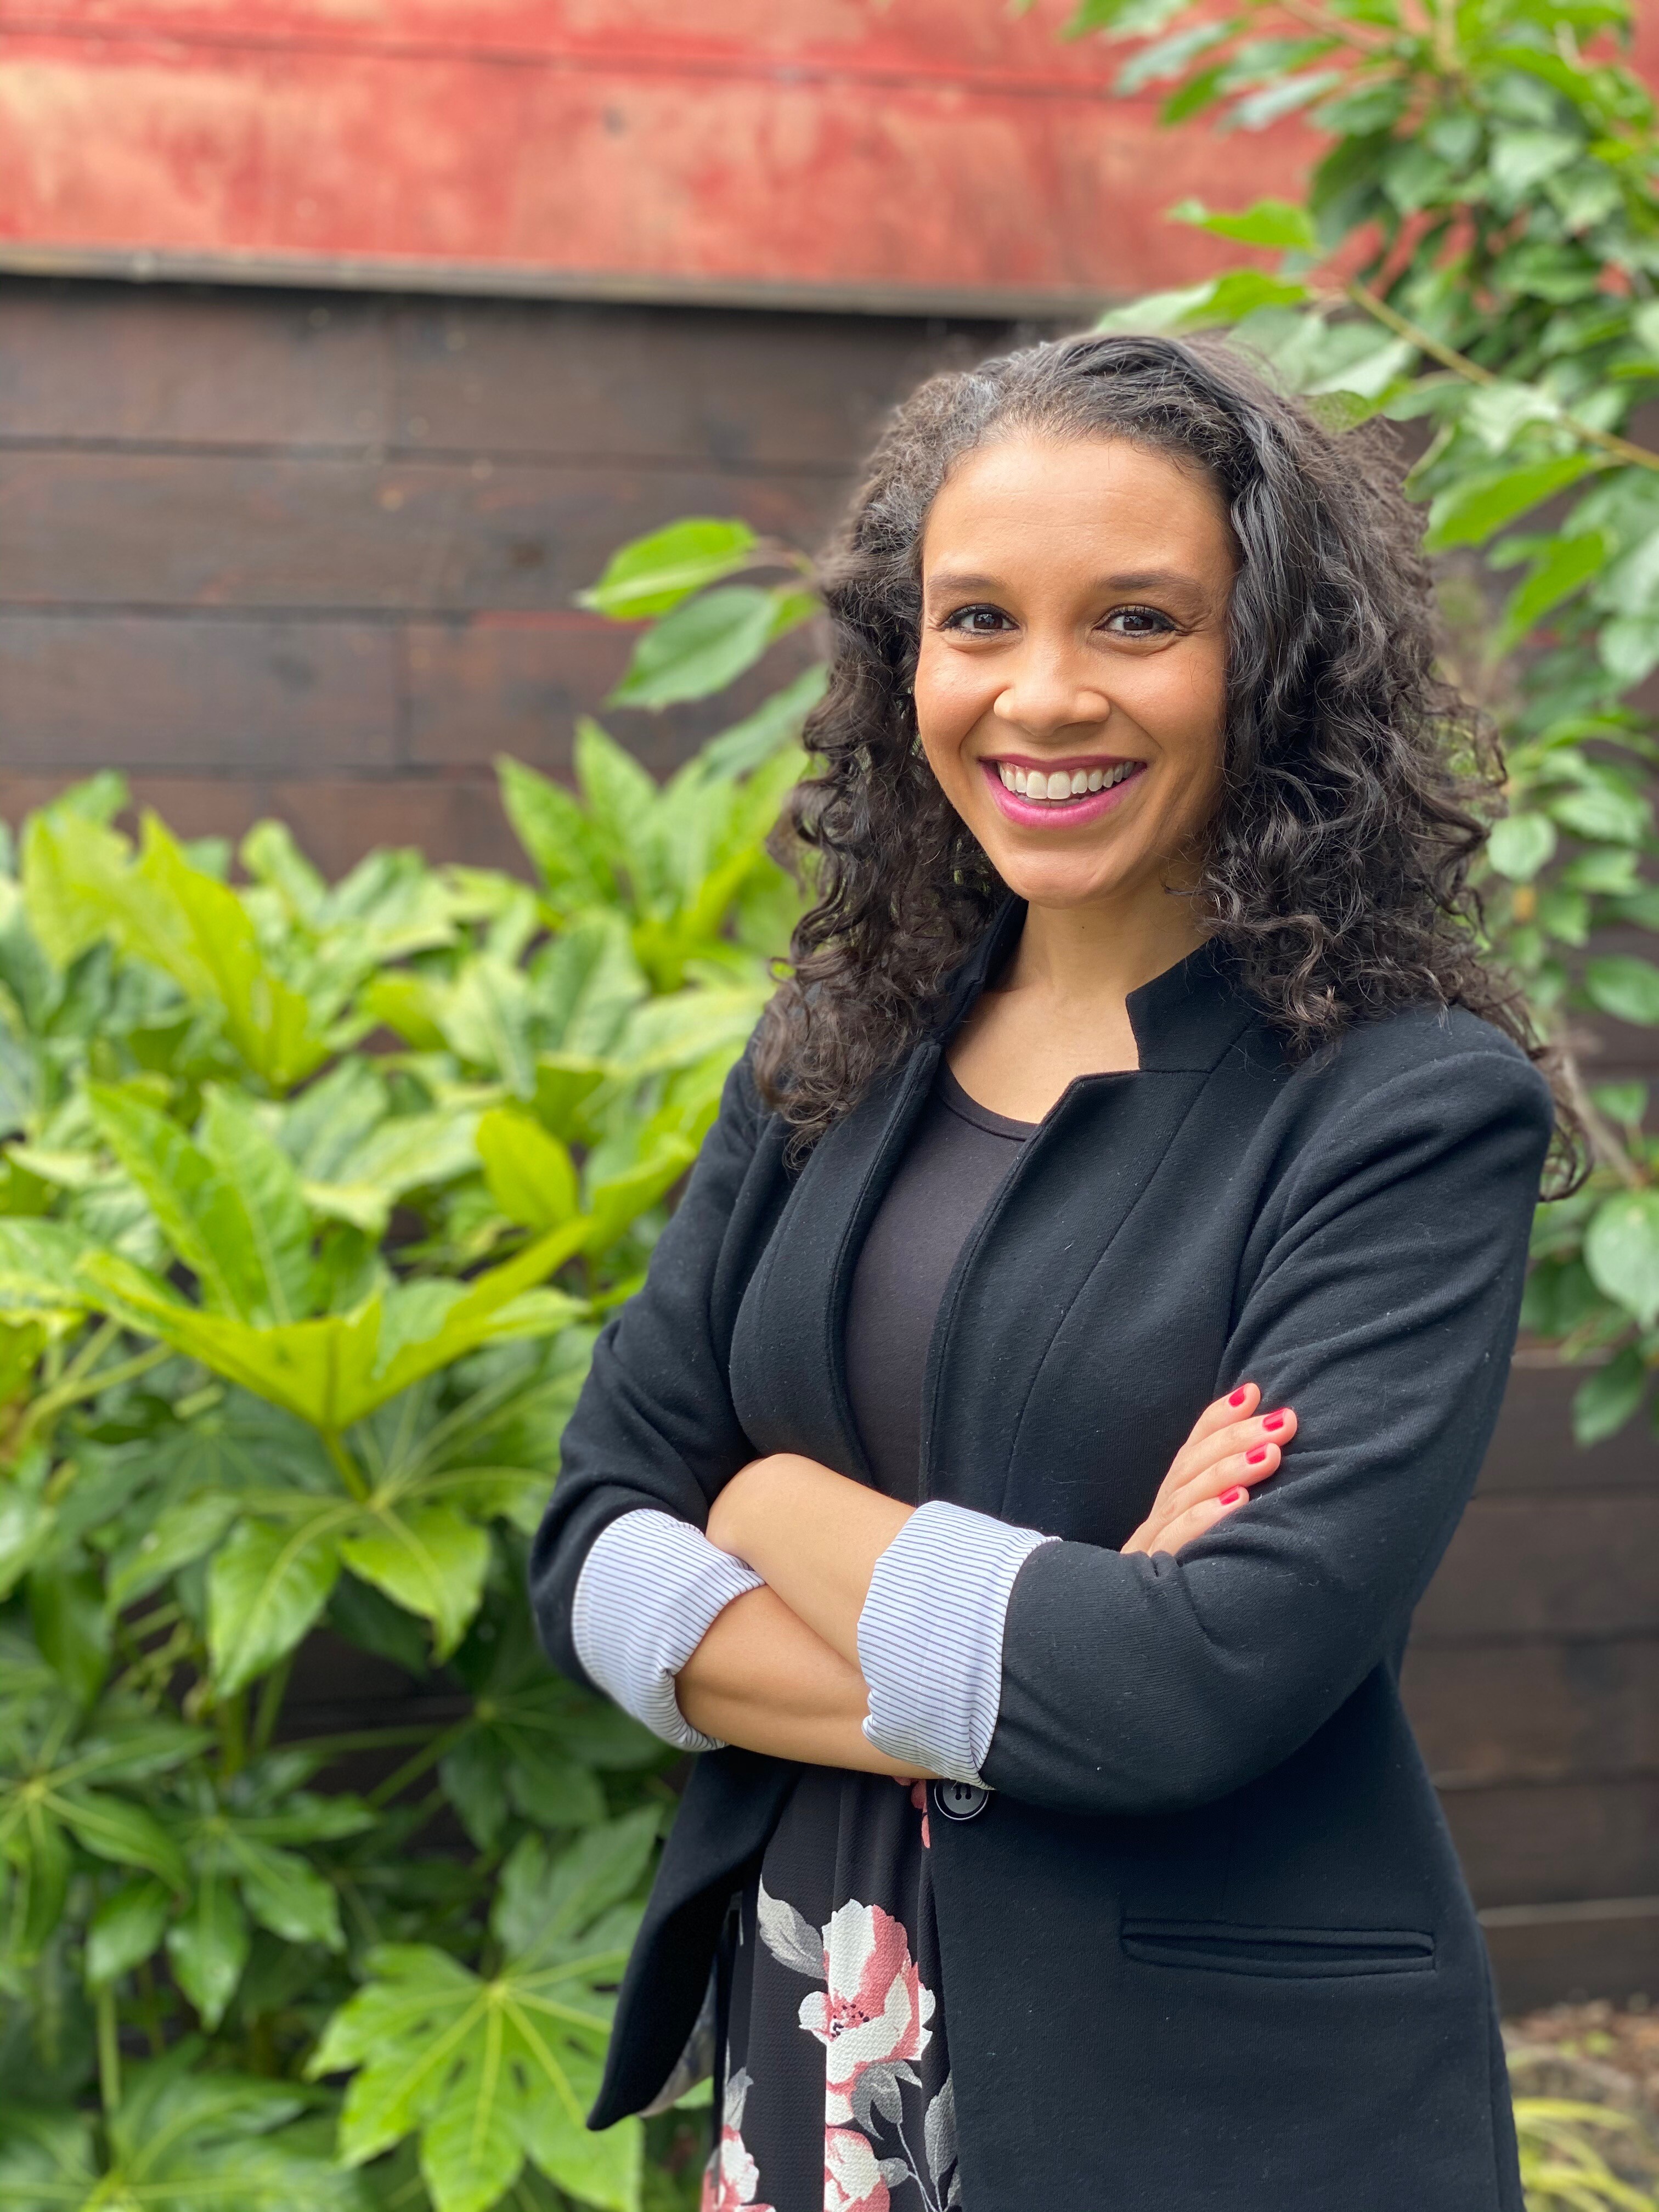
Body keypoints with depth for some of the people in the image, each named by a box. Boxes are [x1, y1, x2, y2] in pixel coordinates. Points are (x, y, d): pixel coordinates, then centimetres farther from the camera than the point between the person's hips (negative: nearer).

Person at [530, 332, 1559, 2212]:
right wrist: (1018, 1666, -17)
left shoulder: (1410, 1103, -14)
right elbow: (592, 1549, -2)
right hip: (809, 2057, 5)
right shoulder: (832, 1067, 3)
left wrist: (783, 1512, -9)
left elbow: (1216, 1681, -22)